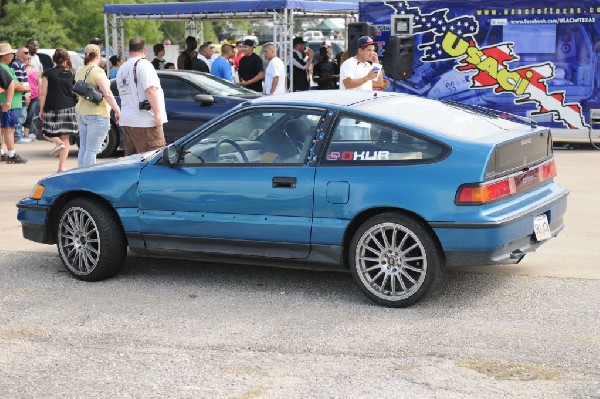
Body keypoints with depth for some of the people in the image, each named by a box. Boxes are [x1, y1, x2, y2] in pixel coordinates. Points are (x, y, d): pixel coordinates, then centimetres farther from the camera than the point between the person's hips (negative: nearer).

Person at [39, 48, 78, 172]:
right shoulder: (70, 74, 5)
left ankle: (58, 142, -16)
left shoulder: (48, 73, -3)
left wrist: (41, 109, 1)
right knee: (66, 138, 6)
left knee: (48, 133, 16)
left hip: (52, 108, -2)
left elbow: (43, 93, -5)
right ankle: (62, 166, 1)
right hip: (69, 109, 2)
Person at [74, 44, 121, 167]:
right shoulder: (97, 71, -14)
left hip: (81, 113, 8)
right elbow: (107, 94, -19)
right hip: (97, 114, -8)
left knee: (83, 148, 13)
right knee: (91, 150, -8)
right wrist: (117, 110, -15)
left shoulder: (79, 71, 11)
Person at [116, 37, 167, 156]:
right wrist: (157, 114, -17)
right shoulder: (143, 64, -7)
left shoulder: (121, 69, 17)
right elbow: (151, 90, -17)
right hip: (144, 121, -8)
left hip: (126, 120, 8)